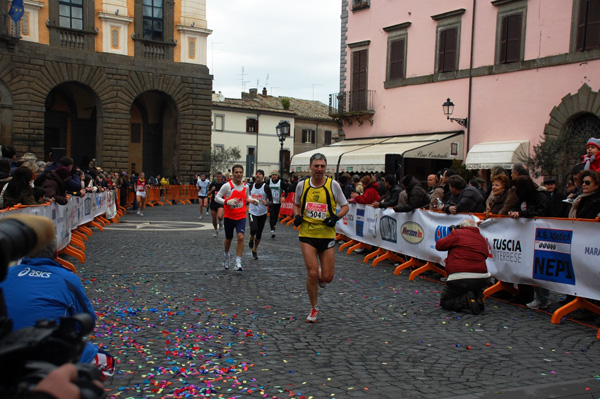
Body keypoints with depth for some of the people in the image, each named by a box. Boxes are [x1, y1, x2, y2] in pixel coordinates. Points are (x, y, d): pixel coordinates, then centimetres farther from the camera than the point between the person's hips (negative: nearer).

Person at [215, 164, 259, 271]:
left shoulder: (245, 186, 3)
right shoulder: (227, 186, -9)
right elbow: (217, 197, -8)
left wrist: (252, 200, 1)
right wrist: (227, 202, -24)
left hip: (241, 216, 1)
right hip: (229, 217, -1)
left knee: (241, 237, -18)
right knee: (228, 239, 14)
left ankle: (238, 262, -13)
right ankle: (226, 255, 44)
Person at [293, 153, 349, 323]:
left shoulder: (333, 184, -3)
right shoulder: (302, 185, 1)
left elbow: (345, 206, 5)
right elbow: (296, 205, 17)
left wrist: (336, 217, -13)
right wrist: (297, 216, -3)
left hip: (327, 234, 0)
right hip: (307, 234, 0)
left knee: (327, 277, 0)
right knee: (312, 273, -8)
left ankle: (320, 277, 40)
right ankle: (314, 309, 13)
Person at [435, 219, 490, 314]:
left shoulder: (457, 233, 0)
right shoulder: (482, 239, 17)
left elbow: (439, 245, 4)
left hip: (459, 279, -5)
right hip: (482, 280, 6)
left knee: (444, 302, 13)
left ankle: (465, 300, -14)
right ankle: (478, 297, 7)